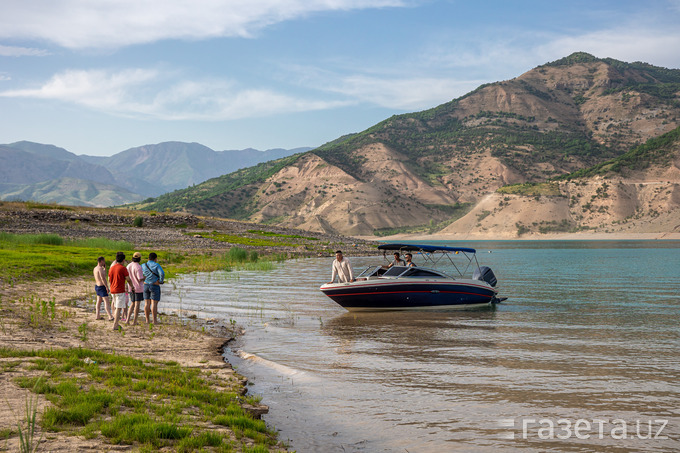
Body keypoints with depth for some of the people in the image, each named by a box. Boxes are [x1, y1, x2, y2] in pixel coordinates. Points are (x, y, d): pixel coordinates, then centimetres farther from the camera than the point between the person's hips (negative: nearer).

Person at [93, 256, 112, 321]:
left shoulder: (95, 268, 10)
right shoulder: (100, 268, -20)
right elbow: (103, 278, -26)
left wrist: (105, 267, 15)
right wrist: (107, 287, -24)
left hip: (97, 286, 10)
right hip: (102, 287, -10)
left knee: (99, 301, 16)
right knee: (106, 302, -10)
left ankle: (97, 315, 19)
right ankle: (110, 317, -12)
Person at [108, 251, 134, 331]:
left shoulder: (111, 268, 9)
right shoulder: (123, 268, -12)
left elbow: (109, 280, 16)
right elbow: (128, 279, -10)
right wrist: (132, 287, 6)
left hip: (113, 291, 7)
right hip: (120, 291, -7)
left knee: (116, 307, 17)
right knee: (119, 308, -6)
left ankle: (116, 323, 19)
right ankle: (115, 325, -10)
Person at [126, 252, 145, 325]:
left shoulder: (128, 266, 4)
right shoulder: (138, 267, -18)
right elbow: (140, 279, -21)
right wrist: (145, 277, -1)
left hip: (131, 288, 7)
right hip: (138, 288, -6)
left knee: (132, 304, 16)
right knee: (137, 304, 1)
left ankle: (128, 320, 9)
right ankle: (134, 321, 3)